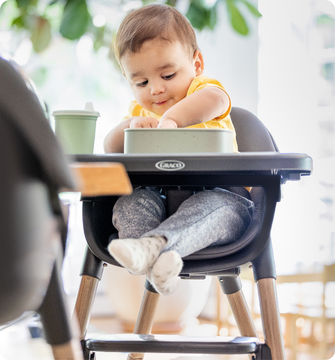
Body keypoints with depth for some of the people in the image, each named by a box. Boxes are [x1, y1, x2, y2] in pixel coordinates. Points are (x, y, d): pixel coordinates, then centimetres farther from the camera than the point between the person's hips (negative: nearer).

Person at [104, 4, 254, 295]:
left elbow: (214, 99, -23)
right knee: (131, 202, -26)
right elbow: (111, 148, 6)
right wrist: (129, 126, -15)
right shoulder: (140, 111, 21)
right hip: (160, 196, 4)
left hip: (217, 191, -4)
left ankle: (154, 244, -62)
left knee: (217, 205, -37)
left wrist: (171, 118, -37)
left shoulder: (203, 88, 4)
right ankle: (157, 261, -54)